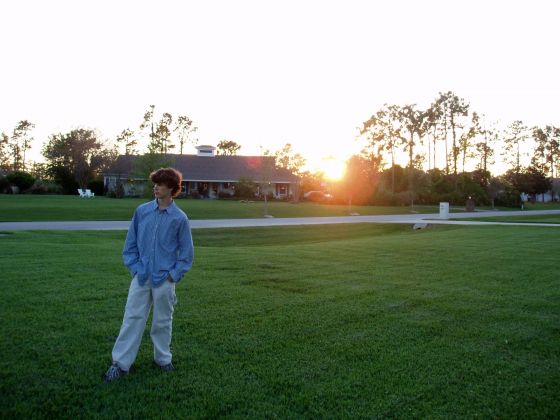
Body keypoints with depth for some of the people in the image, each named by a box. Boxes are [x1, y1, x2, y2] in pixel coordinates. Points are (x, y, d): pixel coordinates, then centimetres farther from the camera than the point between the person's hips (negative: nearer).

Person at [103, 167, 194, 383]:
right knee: (132, 319, 3)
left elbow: (186, 252, 0)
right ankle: (120, 363, 11)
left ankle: (163, 358, 28)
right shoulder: (142, 211, 0)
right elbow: (130, 243, 7)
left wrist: (174, 274, -5)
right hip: (141, 276, 2)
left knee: (162, 321, 11)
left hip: (164, 280, -1)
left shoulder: (180, 218, -6)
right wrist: (134, 267, 1)